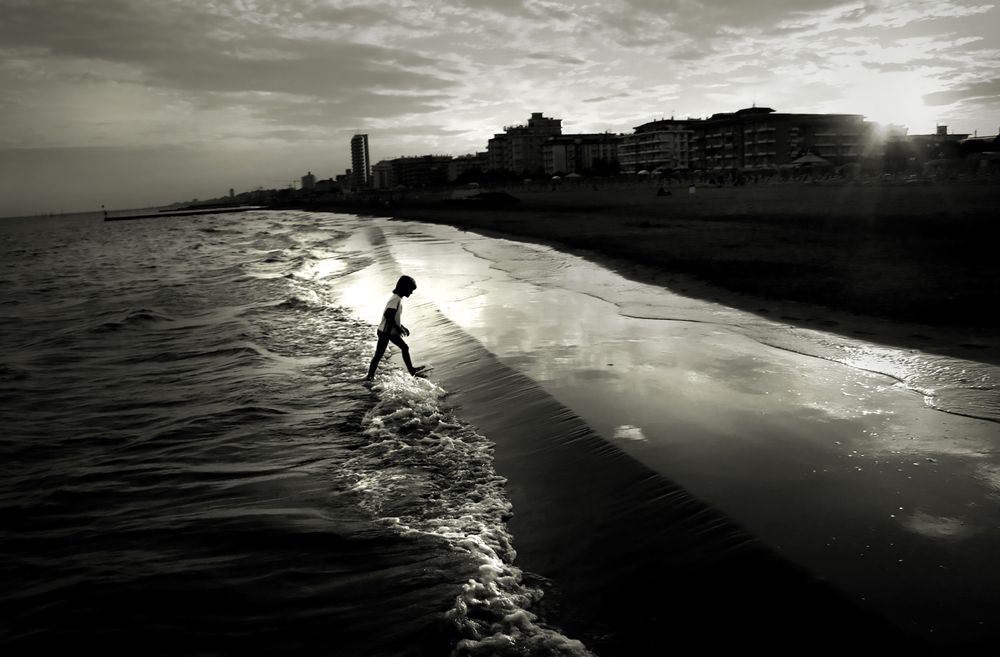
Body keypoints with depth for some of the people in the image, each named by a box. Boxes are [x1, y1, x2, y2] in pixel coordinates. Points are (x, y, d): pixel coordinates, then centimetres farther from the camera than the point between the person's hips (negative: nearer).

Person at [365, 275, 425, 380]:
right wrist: (398, 328, -21)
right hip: (385, 332, -10)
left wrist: (402, 327, 15)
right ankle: (370, 376, 5)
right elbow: (387, 315, -28)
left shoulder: (397, 298, 10)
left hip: (391, 331, 10)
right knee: (378, 355, -3)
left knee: (405, 348, 16)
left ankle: (411, 370, 27)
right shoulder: (396, 299, -20)